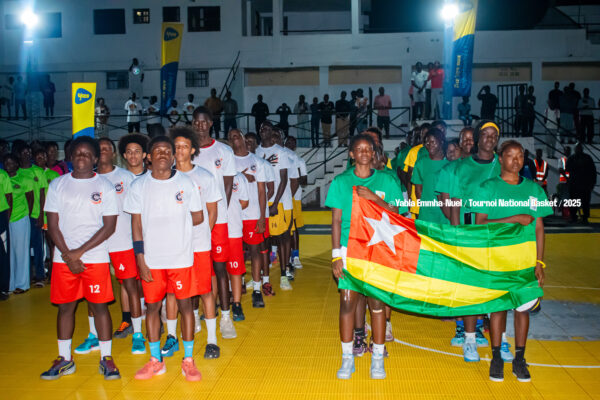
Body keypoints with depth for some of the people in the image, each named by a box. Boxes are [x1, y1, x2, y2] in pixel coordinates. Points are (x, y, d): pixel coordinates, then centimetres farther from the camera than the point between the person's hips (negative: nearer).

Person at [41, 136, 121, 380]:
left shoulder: (105, 187, 0)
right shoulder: (57, 185, 6)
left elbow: (109, 226, -4)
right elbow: (53, 224, 3)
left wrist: (80, 251, -11)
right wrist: (68, 255, -8)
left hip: (96, 257, -2)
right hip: (63, 258, 2)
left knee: (99, 305, 1)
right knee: (65, 306, 8)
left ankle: (106, 358, 13)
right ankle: (64, 359, 21)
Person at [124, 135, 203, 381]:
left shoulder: (185, 183, 1)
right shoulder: (139, 186, 2)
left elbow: (198, 217, 8)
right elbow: (136, 224, 1)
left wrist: (174, 227, 7)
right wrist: (140, 258, -4)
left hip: (181, 257, -1)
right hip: (152, 259, 1)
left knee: (185, 304, 3)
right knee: (152, 306, 8)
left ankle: (188, 360, 16)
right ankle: (156, 361, 22)